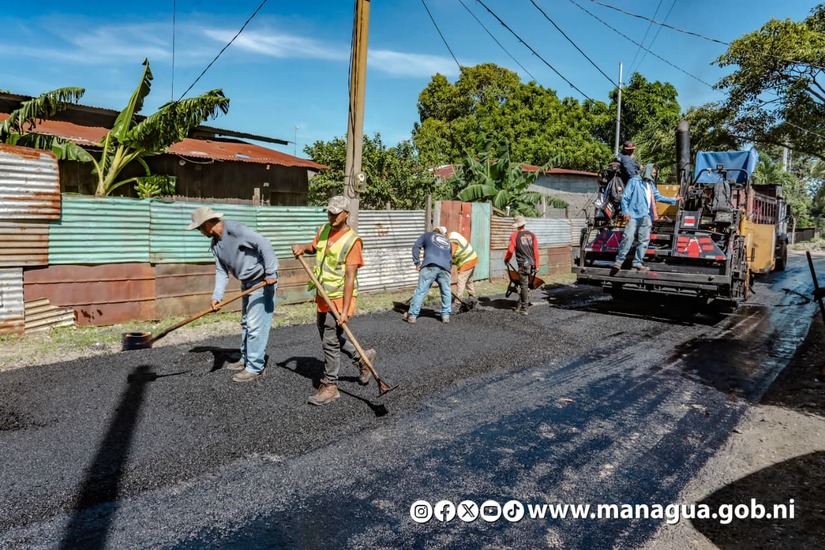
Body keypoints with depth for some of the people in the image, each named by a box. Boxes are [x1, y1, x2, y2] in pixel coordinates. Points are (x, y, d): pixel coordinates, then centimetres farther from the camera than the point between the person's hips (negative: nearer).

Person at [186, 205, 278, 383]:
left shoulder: (236, 229, -22)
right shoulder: (215, 243, 5)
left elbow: (264, 245, -28)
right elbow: (221, 272, 2)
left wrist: (271, 273, -28)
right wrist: (216, 296, -12)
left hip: (263, 279, -10)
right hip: (247, 282, 10)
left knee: (256, 324, -7)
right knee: (245, 323, 19)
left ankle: (255, 368, 2)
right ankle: (246, 359, 34)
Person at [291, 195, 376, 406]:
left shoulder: (352, 240, -18)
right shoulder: (323, 230, 5)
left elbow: (350, 277, -22)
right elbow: (315, 247, 27)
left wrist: (345, 310, -25)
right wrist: (303, 248, 3)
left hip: (339, 298, -8)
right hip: (323, 296, 8)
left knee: (330, 342, -2)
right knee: (330, 337, 19)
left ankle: (330, 386, 13)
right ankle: (362, 357, 38)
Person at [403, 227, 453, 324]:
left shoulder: (428, 235, 27)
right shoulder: (447, 241, 38)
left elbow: (416, 247, 12)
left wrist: (417, 262, 12)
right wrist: (448, 269, 41)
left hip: (430, 266, -3)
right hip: (445, 268, 3)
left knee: (420, 291, -1)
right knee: (446, 292, 19)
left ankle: (412, 316, 1)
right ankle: (446, 316, 21)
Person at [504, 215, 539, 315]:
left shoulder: (515, 235, -3)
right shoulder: (532, 235, 9)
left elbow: (510, 250, -8)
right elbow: (536, 251, 6)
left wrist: (506, 259, 11)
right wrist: (536, 265, 11)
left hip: (523, 264, -4)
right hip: (532, 263, 4)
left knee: (524, 285, 0)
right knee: (525, 284, 16)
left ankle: (524, 308, 2)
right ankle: (520, 305, 23)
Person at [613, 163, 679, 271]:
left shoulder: (651, 185, 21)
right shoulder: (634, 181, 0)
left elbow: (659, 197, 28)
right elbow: (625, 197, -5)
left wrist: (674, 199, 27)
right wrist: (626, 212, -13)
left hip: (646, 217, 7)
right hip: (634, 215, -7)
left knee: (644, 240, 4)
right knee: (628, 237, -15)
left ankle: (638, 262, 9)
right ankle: (619, 260, -9)